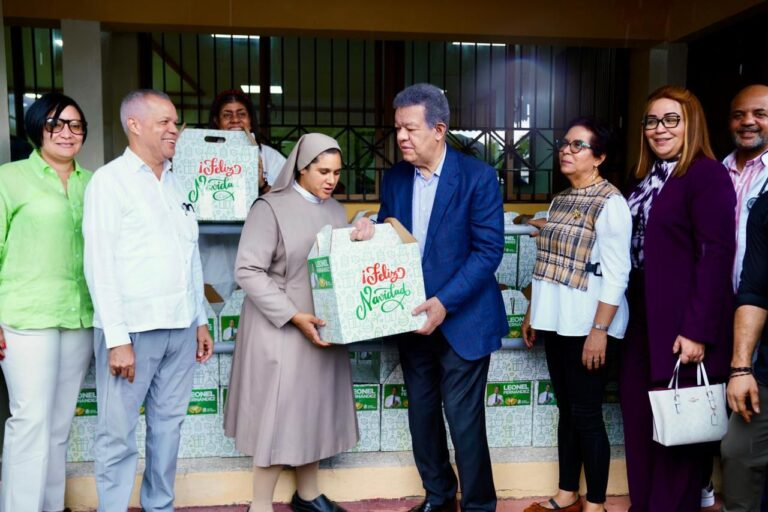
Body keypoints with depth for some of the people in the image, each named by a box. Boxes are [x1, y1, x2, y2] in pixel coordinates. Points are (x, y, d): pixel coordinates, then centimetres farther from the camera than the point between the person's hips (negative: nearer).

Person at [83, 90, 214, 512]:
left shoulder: (176, 184, 15)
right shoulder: (109, 181, -5)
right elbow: (100, 265, -10)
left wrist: (200, 321, 15)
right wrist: (117, 338, -14)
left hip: (180, 329, 6)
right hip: (132, 329, -6)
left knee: (168, 425, 14)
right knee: (118, 432, 3)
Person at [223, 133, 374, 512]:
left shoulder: (335, 211, 9)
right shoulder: (271, 208, -11)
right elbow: (247, 271, -17)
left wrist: (362, 239, -8)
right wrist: (293, 316, -22)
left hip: (323, 328, 7)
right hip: (282, 329, -6)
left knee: (313, 409, 15)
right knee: (279, 414, 0)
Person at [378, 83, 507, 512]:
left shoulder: (478, 177, -11)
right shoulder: (394, 178, 5)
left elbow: (489, 249, -14)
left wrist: (444, 303, -21)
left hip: (462, 319, -5)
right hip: (412, 318, 6)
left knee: (464, 419, 1)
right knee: (422, 413, 15)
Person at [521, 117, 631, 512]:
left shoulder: (610, 202, -11)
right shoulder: (559, 200, 12)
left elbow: (616, 274, -16)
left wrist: (599, 330, -20)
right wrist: (532, 313, 16)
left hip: (588, 327, -7)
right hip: (557, 323, 7)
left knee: (586, 415, 1)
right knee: (566, 411, 15)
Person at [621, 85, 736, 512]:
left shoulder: (708, 175, -10)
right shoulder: (646, 179, 14)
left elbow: (716, 255, -17)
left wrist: (697, 331, -21)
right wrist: (628, 316, 8)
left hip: (682, 328, -7)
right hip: (642, 322, 7)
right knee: (639, 424, 14)